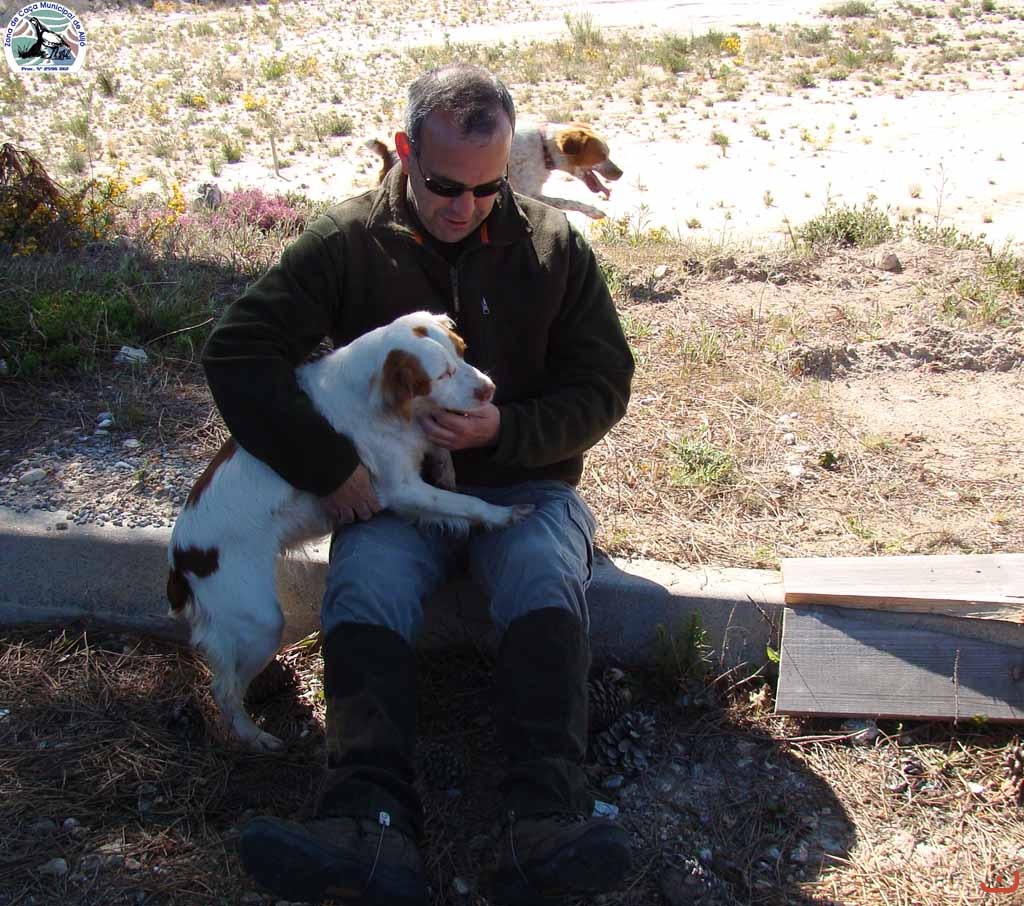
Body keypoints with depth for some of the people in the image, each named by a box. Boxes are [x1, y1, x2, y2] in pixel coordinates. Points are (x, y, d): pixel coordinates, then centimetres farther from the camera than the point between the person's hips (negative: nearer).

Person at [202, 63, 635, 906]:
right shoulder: (348, 242, 0)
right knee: (364, 592, -31)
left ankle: (544, 826, -43)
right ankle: (374, 828, -43)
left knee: (549, 584, -32)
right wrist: (327, 463, -14)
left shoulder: (554, 245, 4)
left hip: (524, 482, 0)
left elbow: (604, 384, 5)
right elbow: (238, 350, -5)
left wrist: (508, 431, -13)